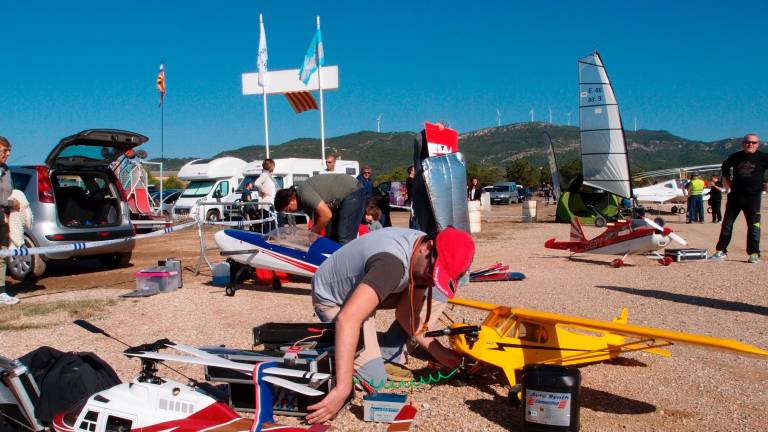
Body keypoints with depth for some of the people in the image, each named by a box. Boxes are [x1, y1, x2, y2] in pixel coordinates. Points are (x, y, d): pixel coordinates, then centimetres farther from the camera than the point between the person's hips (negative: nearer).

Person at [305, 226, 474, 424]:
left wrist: (437, 350, -18)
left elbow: (405, 312, -7)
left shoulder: (424, 261, -13)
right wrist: (342, 389, -53)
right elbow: (348, 318, -51)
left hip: (358, 285, 8)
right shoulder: (393, 262, -41)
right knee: (375, 379, -16)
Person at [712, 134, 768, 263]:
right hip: (735, 195, 3)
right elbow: (725, 166, 24)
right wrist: (728, 181, 16)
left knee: (753, 225, -1)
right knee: (727, 223, 5)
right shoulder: (735, 157, 5)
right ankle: (721, 251, 12)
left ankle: (754, 254, 7)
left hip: (753, 196, -3)